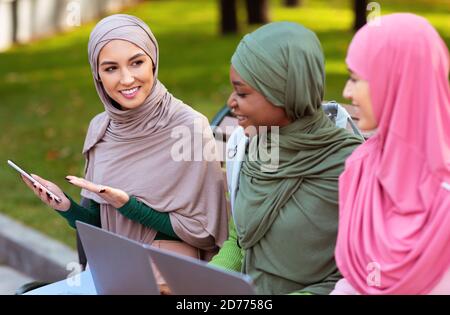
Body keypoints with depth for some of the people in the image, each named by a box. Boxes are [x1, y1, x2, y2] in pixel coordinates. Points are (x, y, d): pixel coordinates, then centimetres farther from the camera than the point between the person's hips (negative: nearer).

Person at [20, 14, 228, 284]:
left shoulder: (191, 128, -15)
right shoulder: (100, 129, 2)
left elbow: (204, 231, -11)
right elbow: (101, 223, 9)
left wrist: (128, 205, -18)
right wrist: (65, 206, -10)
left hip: (170, 275, -5)